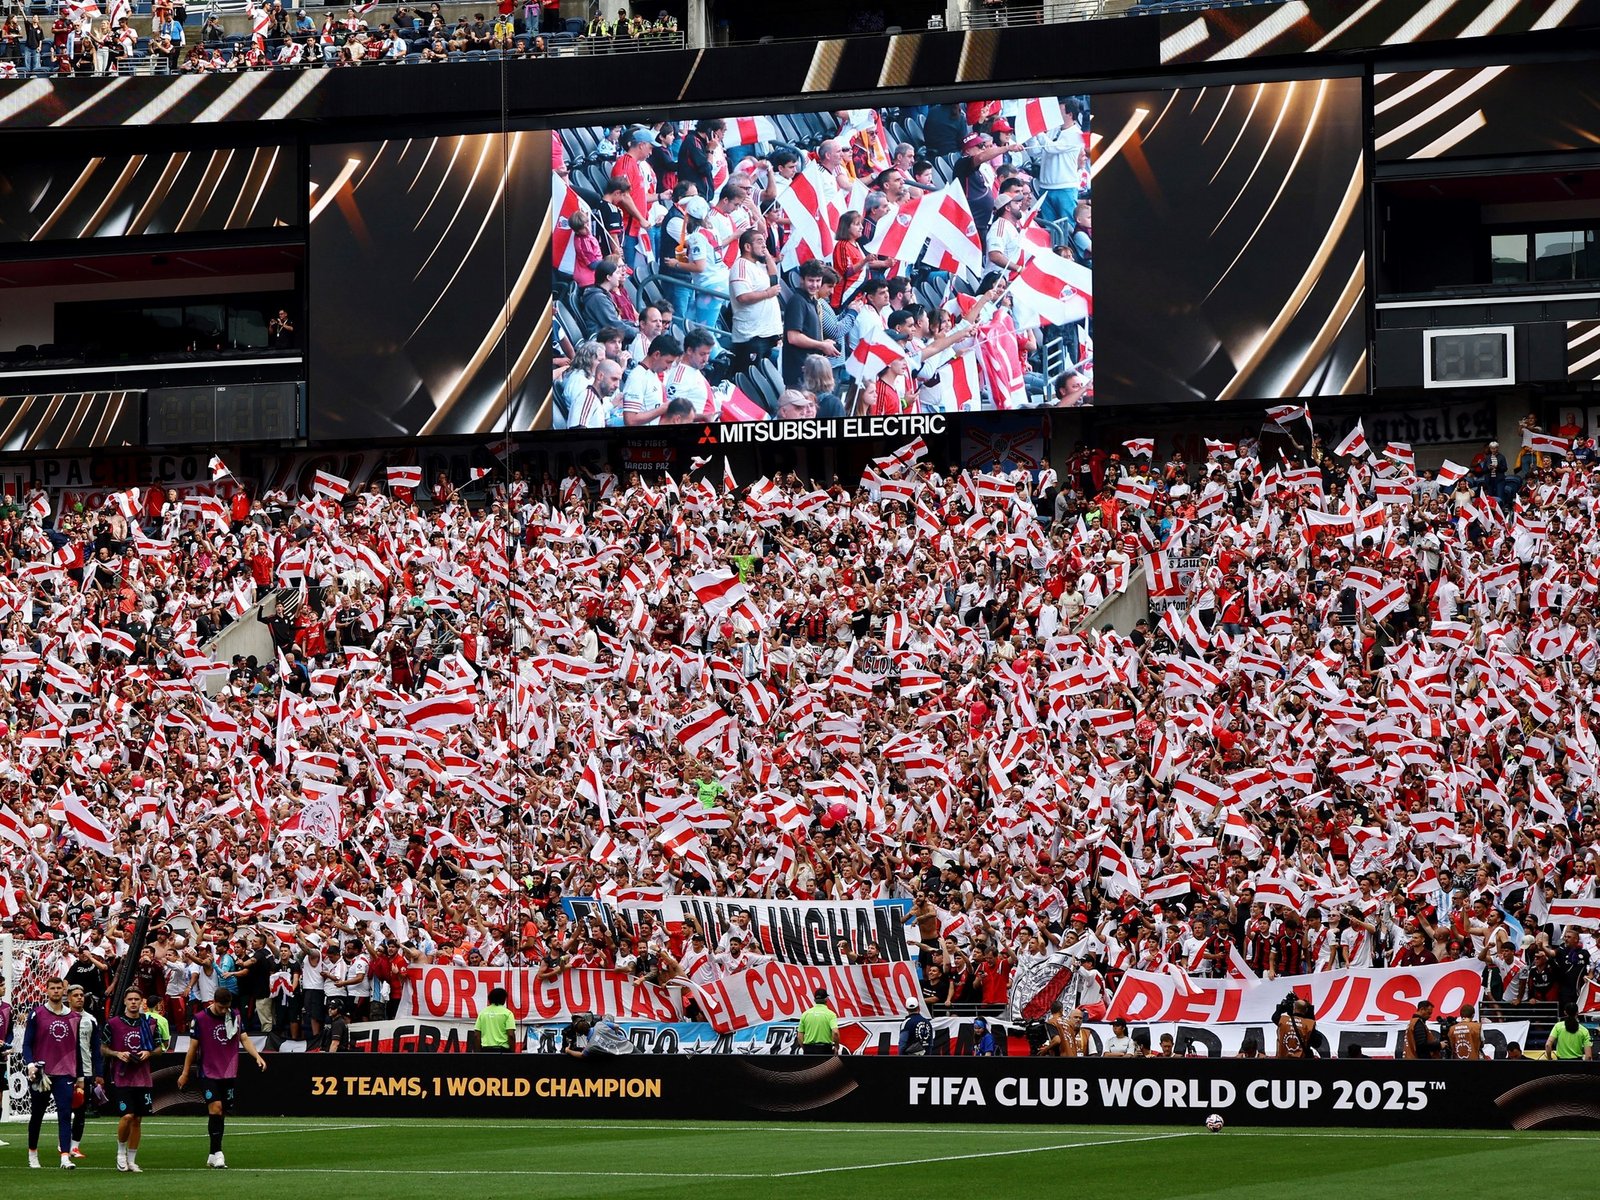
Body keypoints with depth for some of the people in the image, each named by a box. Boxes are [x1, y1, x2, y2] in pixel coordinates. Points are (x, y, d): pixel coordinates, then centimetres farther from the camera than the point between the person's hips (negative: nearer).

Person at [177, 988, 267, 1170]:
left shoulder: (235, 1016, 5)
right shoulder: (200, 1019, -5)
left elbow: (244, 1039, 6)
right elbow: (193, 1046, 0)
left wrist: (258, 1057, -10)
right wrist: (185, 1073, 4)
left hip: (228, 1073, 4)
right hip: (208, 1073, -4)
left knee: (221, 1114, 6)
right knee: (215, 1107, -19)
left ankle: (213, 1156, 15)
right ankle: (217, 1154, -20)